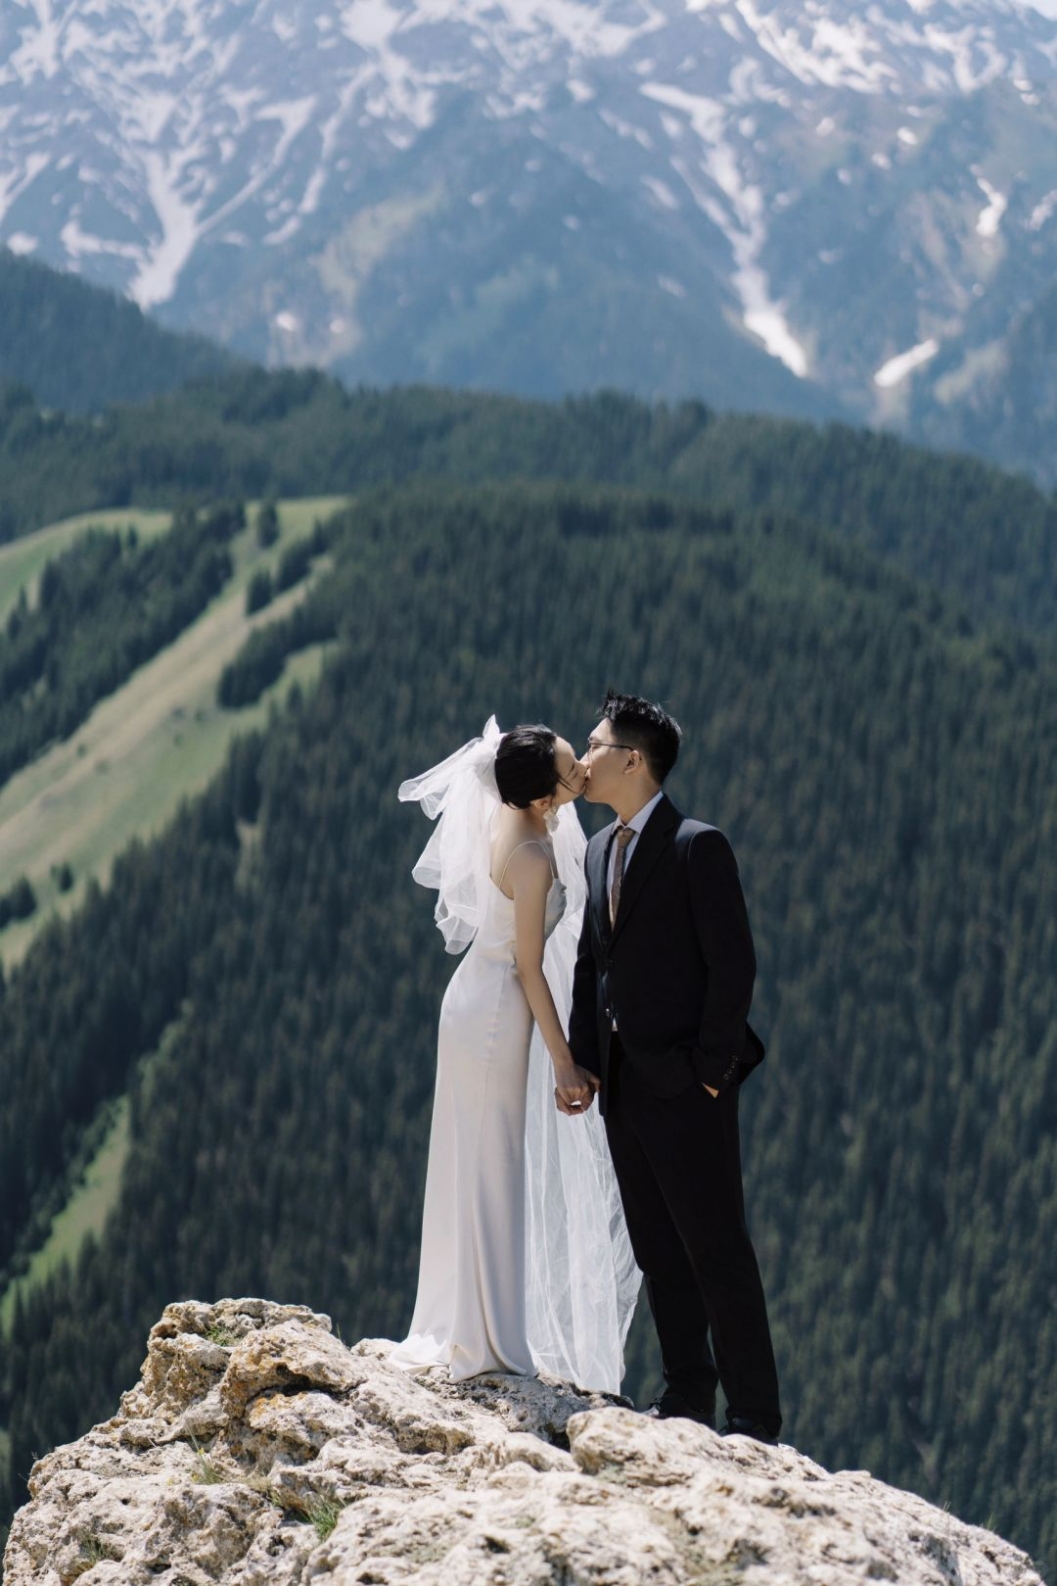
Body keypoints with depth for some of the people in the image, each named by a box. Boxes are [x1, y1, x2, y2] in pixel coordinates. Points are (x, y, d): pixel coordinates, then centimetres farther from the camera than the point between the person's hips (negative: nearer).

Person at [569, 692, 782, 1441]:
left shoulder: (698, 846, -11)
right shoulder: (601, 850, 14)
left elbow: (734, 963, -13)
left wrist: (711, 1068, -15)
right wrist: (580, 1058, 8)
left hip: (685, 1085, -8)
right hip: (623, 1082, 8)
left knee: (716, 1249, -5)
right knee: (658, 1250, 12)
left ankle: (755, 1416, 1)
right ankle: (688, 1399, 20)